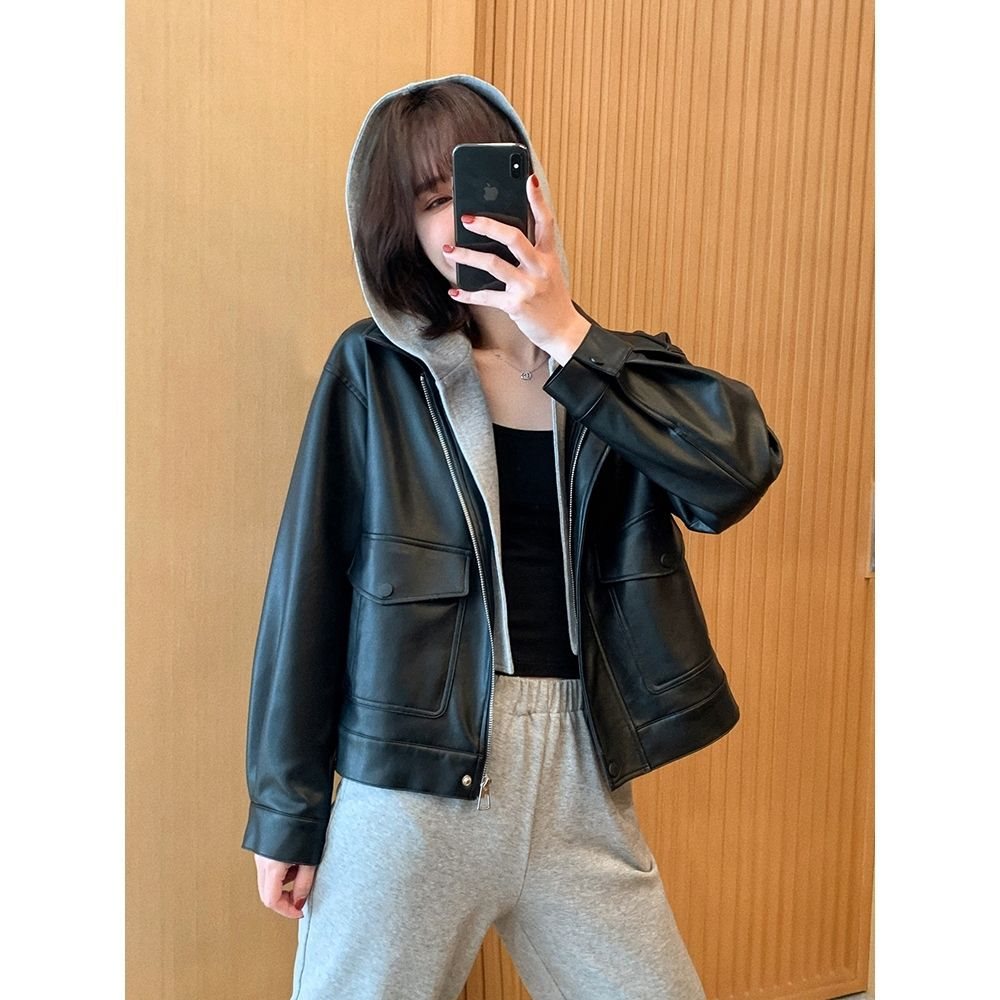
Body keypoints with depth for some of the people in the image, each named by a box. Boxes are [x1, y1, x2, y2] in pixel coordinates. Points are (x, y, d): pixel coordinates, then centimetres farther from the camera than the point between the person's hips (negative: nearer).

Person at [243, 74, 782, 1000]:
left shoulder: (619, 368, 6)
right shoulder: (374, 371, -3)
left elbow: (736, 472, -13)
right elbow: (310, 585, -3)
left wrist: (564, 334, -17)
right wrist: (286, 809, 0)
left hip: (580, 782, 3)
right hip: (412, 782, -2)